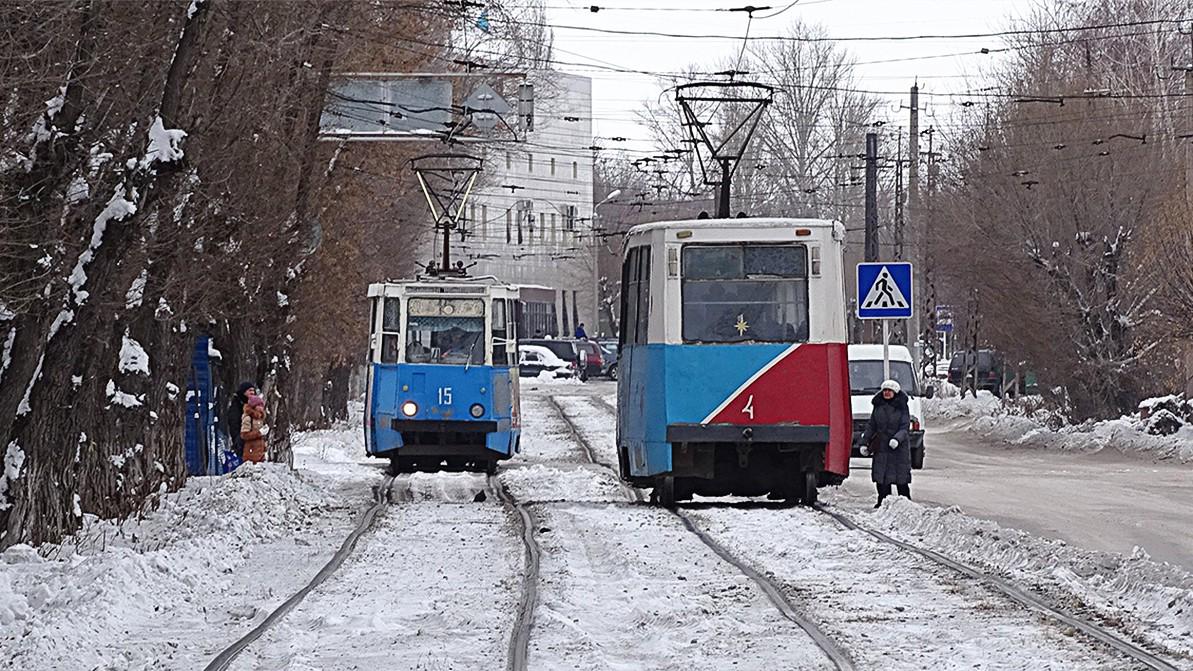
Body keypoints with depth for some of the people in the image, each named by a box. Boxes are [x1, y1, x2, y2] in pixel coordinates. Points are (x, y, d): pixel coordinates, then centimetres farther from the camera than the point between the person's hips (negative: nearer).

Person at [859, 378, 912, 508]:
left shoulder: (902, 407, -1)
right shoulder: (878, 407, 10)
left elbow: (905, 427, -7)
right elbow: (871, 426, 15)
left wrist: (897, 439, -24)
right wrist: (864, 443, 8)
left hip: (899, 448, -4)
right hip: (881, 448, 4)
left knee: (901, 479, -3)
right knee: (881, 478, 3)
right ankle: (883, 501, 12)